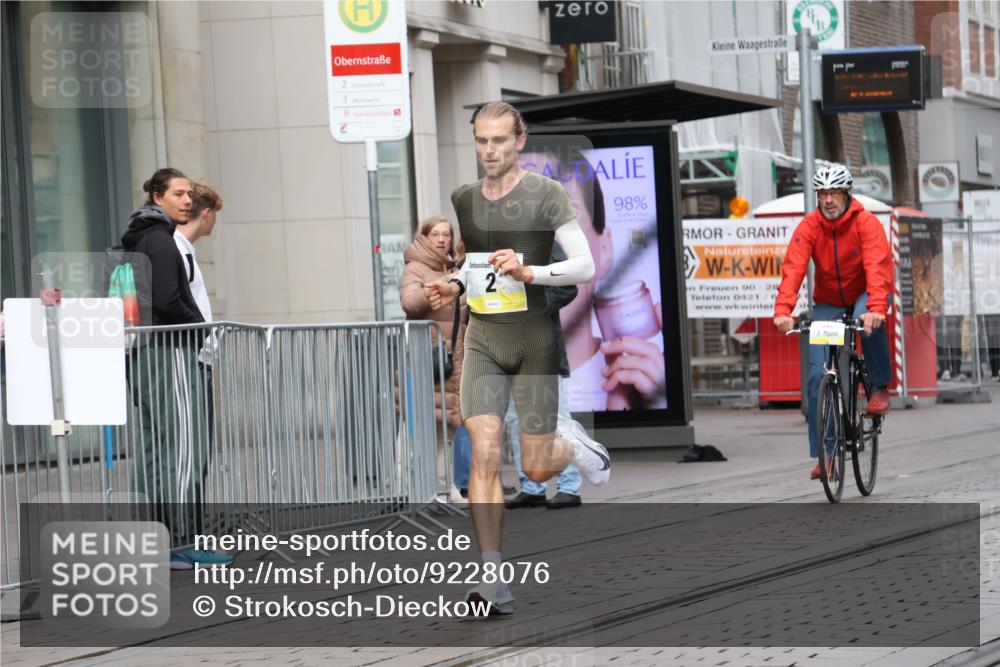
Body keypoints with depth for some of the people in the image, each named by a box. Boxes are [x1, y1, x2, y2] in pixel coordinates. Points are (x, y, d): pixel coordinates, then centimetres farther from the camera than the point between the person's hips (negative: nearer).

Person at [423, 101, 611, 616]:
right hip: (482, 341, 3)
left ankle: (577, 447, 38)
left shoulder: (545, 194, -8)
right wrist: (453, 288, 4)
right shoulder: (462, 199, 7)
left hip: (534, 340, -3)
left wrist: (528, 272, -28)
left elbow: (585, 266, -13)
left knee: (537, 469, 1)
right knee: (484, 454, -13)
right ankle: (493, 579, -13)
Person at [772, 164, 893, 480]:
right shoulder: (809, 227, -14)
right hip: (828, 303, 2)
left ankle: (880, 387, -15)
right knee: (818, 374, -10)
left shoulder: (866, 223, -21)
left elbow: (877, 267, -34)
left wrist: (876, 307, -51)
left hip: (864, 296, -2)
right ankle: (823, 454, -4)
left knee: (869, 321, -39)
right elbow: (793, 268, -25)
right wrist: (783, 310, -41)